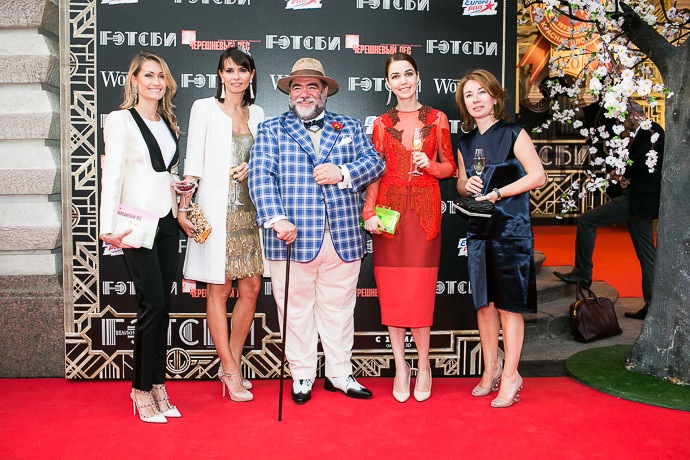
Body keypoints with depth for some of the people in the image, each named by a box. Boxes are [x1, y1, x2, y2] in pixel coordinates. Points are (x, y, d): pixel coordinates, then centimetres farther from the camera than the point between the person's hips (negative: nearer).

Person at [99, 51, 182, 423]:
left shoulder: (168, 122, 16)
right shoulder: (121, 119, -3)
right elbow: (112, 174, -12)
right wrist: (109, 227, -20)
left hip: (167, 222, 6)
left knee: (162, 306, 7)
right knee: (153, 303, -9)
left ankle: (157, 386, 16)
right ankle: (142, 389, 6)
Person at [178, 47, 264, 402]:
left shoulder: (256, 113, 14)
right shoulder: (204, 108, 1)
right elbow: (193, 162, -4)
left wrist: (251, 167, -4)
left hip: (248, 209, 5)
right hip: (216, 209, -5)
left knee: (251, 287, 6)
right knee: (219, 290, 0)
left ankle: (231, 362, 21)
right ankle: (230, 370, 10)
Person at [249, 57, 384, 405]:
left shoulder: (349, 128, 16)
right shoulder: (270, 131, 9)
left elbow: (374, 163, 6)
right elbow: (260, 176, -4)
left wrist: (343, 173, -13)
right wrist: (276, 219, -19)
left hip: (343, 238, 2)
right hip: (293, 238, -1)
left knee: (339, 310, 11)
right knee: (296, 311, 6)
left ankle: (339, 374, 26)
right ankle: (302, 376, 22)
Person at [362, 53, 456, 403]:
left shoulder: (437, 119, 9)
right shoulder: (382, 123, 11)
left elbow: (449, 167, 10)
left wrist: (431, 165, -11)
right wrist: (369, 212, -5)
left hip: (424, 211, -1)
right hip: (389, 211, 1)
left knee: (420, 290, -4)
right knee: (391, 290, 1)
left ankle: (423, 365, 13)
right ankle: (400, 366, 13)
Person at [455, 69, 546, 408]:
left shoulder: (513, 134, -4)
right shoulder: (465, 144, 12)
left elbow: (537, 176, -9)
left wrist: (496, 193, -15)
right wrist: (466, 185, -3)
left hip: (510, 227, -5)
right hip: (478, 228, 6)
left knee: (509, 305, -2)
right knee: (484, 303, 10)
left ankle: (510, 376, 8)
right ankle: (491, 369, 22)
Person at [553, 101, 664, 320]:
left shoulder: (649, 132, -10)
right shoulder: (651, 133, 20)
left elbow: (642, 161, -26)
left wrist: (622, 174, -9)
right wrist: (628, 178, 2)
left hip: (637, 200, -11)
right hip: (641, 201, 11)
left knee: (586, 220, -8)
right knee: (647, 254, 11)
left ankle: (582, 272, -1)